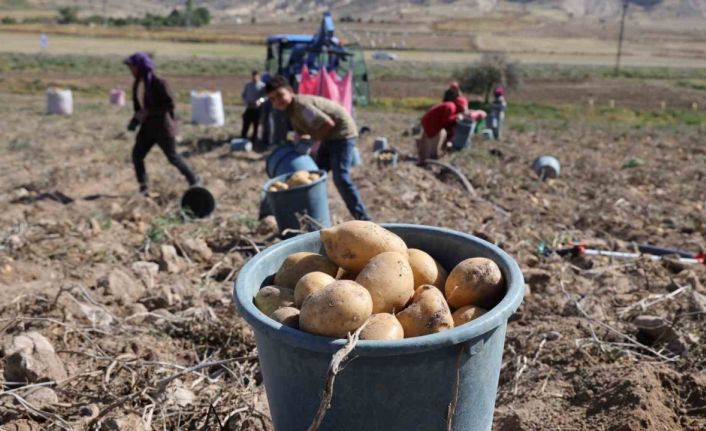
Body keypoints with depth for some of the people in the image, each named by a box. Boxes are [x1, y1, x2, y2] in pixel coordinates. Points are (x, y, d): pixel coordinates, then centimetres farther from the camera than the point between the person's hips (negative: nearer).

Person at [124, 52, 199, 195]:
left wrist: (148, 113, -24)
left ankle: (194, 180, 21)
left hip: (163, 127, -7)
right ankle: (143, 187, 11)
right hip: (148, 127, 7)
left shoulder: (158, 83, -18)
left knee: (172, 157, 3)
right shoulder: (137, 84, 6)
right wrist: (135, 119, 0)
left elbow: (170, 104, -22)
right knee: (137, 155, -1)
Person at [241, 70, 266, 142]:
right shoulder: (248, 85, 5)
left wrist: (260, 101, -26)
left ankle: (254, 139, 21)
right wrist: (246, 102, -7)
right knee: (246, 124, 1)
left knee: (256, 125, 7)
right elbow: (243, 95, 11)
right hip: (249, 108, 3)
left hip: (258, 108, -2)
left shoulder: (262, 85, -7)